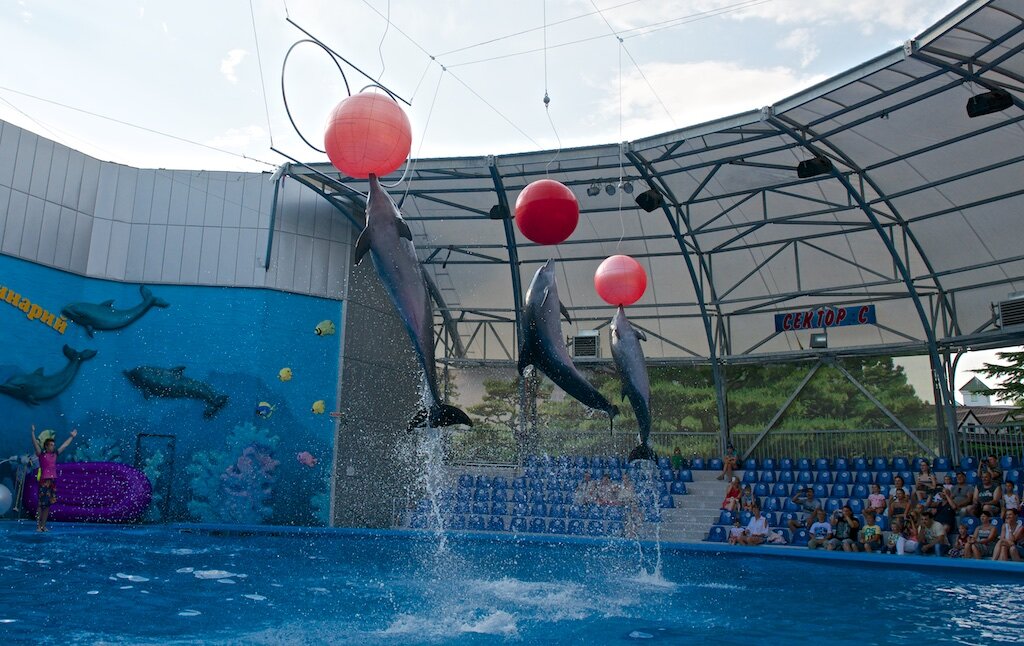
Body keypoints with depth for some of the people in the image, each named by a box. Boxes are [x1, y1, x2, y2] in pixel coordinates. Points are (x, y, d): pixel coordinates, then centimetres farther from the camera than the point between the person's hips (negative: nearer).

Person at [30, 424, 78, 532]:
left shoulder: (55, 454, 14)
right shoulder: (41, 453, 0)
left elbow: (65, 445, 25)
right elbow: (35, 443, -12)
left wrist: (72, 436, 34)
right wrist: (33, 432, -22)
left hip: (53, 481, 6)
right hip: (44, 481, -6)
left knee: (48, 505, 7)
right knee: (42, 504, -7)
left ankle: (43, 526, 11)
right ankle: (38, 526, -4)